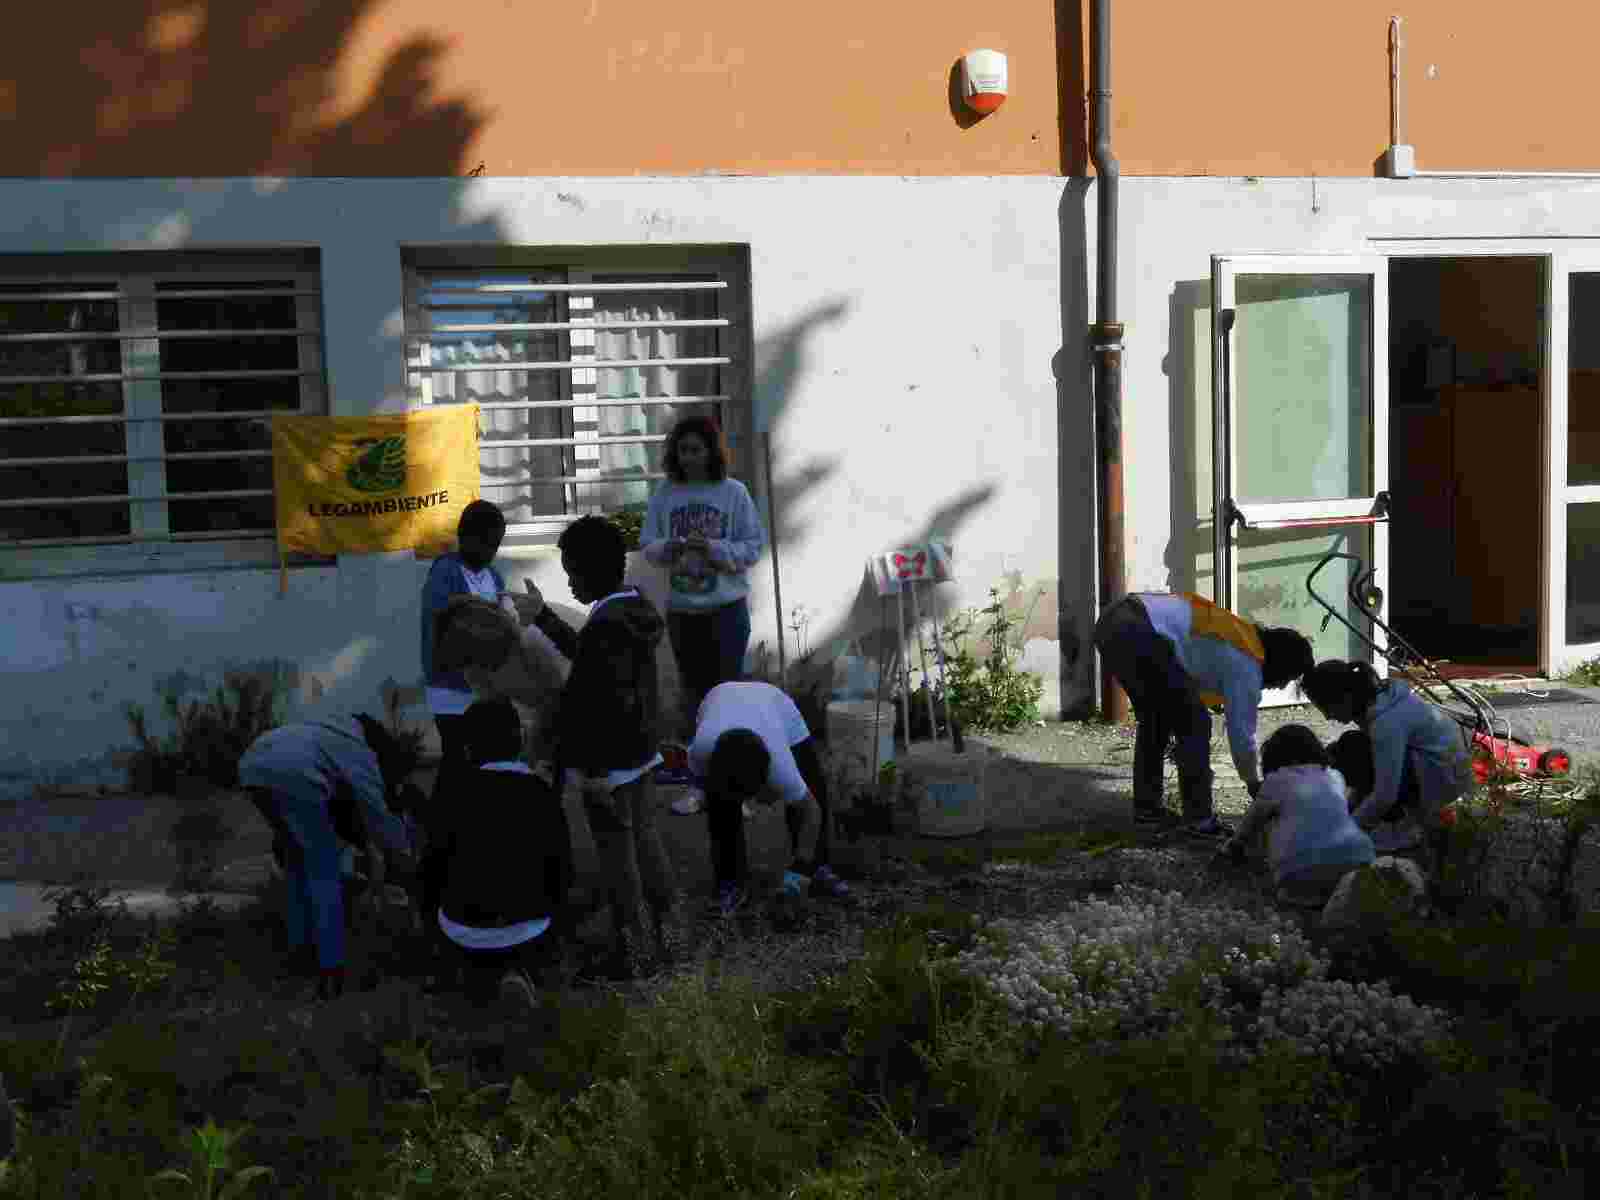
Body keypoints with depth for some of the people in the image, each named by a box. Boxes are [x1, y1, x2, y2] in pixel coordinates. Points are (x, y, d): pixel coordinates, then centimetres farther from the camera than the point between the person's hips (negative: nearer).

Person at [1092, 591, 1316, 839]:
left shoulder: (1243, 634, 27)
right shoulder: (1247, 667, 3)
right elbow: (1242, 735, 9)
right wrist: (1255, 785, 25)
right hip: (1142, 634, -9)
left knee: (1154, 718, 24)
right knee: (1194, 724, 3)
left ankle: (1146, 808, 30)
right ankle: (1199, 819, 6)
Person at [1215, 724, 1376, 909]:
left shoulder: (1276, 781, 18)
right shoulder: (1335, 777, 28)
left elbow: (1252, 822, 31)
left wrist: (1234, 846, 52)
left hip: (1303, 868, -3)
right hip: (1356, 858, 3)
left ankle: (1308, 893, -1)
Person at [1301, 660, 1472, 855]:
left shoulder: (1387, 721, -30)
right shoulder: (1378, 696, -3)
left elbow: (1384, 795, -27)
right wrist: (1353, 805, 8)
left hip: (1448, 776, -9)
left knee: (1354, 750, -18)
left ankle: (1414, 824, -7)